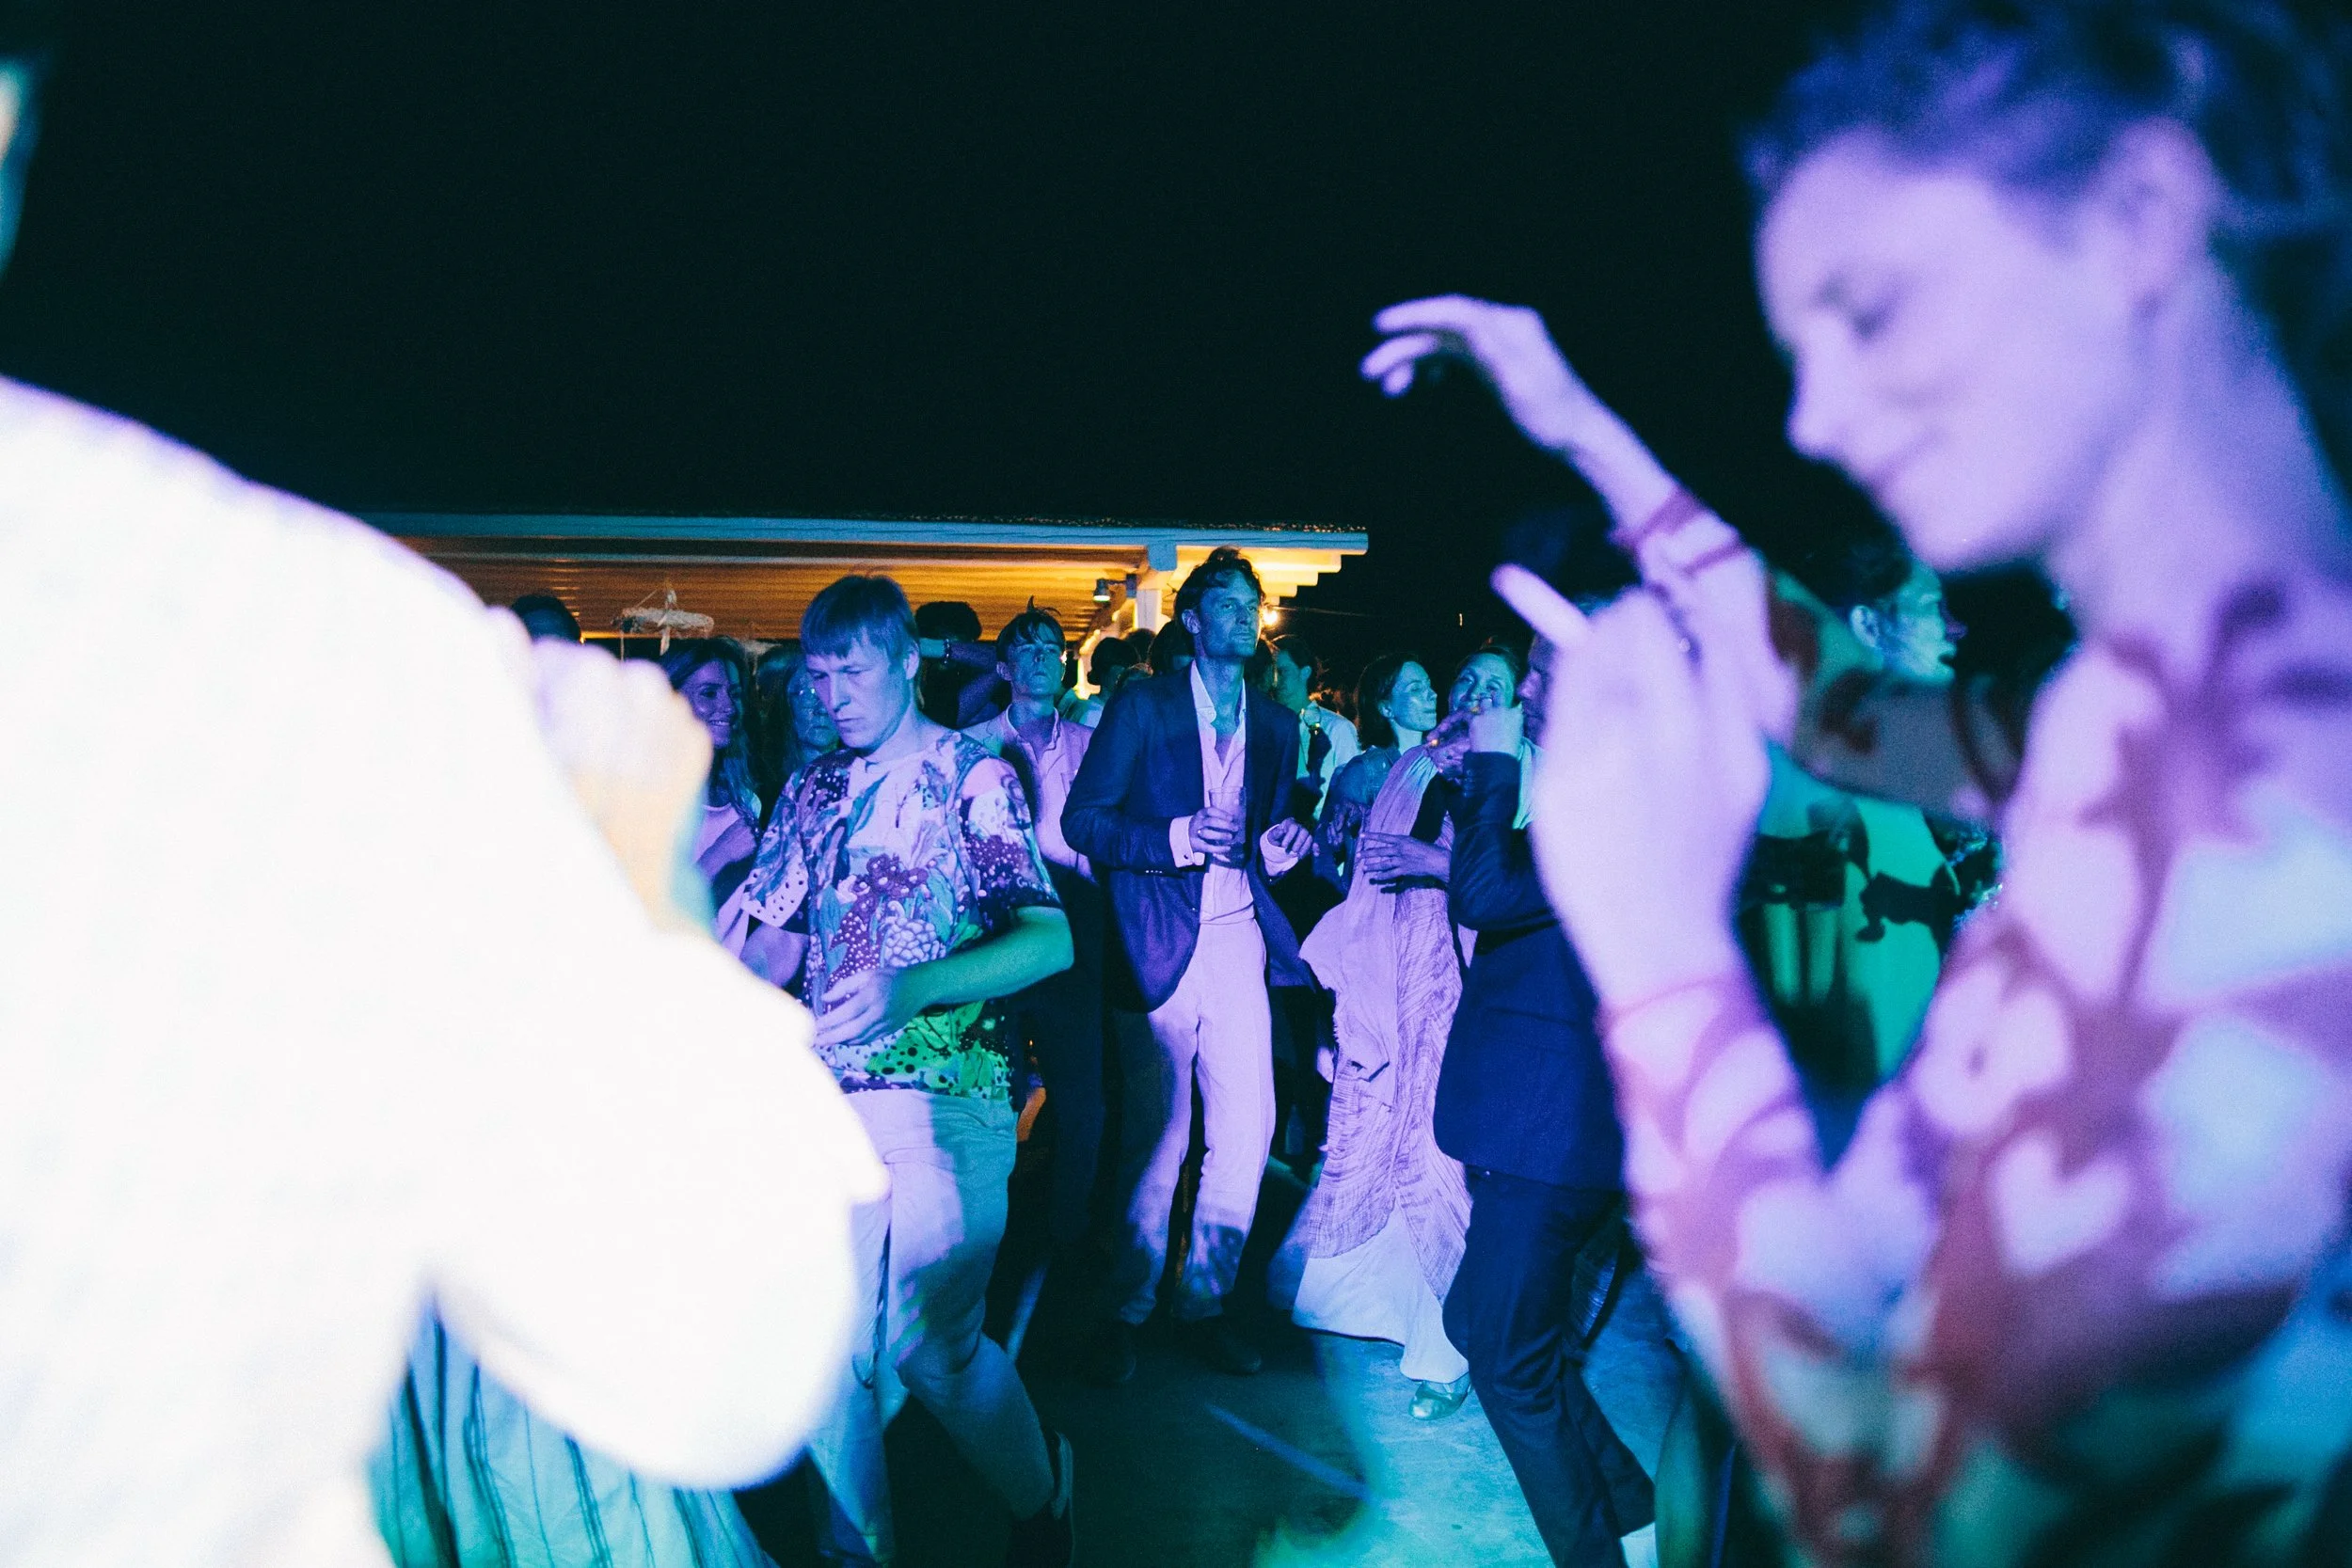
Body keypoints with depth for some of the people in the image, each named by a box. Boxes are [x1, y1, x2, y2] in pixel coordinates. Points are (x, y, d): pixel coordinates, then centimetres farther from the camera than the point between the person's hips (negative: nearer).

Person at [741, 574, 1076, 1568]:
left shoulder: (975, 777, -2)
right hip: (828, 1098, 5)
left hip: (948, 1097, -4)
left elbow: (1051, 938, -12)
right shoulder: (817, 787, 14)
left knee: (928, 1345, -6)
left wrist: (912, 987, -27)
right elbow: (777, 937, 15)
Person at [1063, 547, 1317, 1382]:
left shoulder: (1277, 724, 14)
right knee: (1157, 1135, -1)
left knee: (1247, 1127, 0)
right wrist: (1179, 837, -17)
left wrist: (1281, 844, -2)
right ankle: (1128, 1309, 16)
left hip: (1240, 936, 4)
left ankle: (1206, 1300, 18)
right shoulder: (1142, 706, 0)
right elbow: (1082, 820, -5)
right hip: (1159, 941, -4)